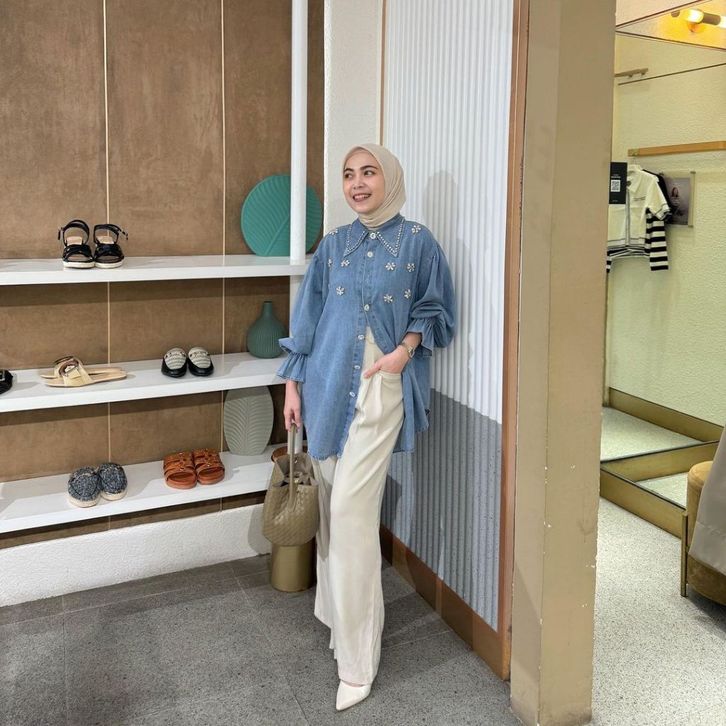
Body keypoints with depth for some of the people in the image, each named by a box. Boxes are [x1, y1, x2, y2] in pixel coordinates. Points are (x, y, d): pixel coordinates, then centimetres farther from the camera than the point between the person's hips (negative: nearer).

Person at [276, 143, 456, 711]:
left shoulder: (416, 240, 0)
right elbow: (309, 316, 12)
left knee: (351, 511, -10)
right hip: (327, 385, 5)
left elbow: (434, 306, 6)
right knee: (332, 505, 12)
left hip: (380, 388, -4)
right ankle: (338, 607, 34)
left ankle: (357, 659, 1)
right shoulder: (334, 246, 11)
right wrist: (293, 384, 8)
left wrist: (406, 348, -11)